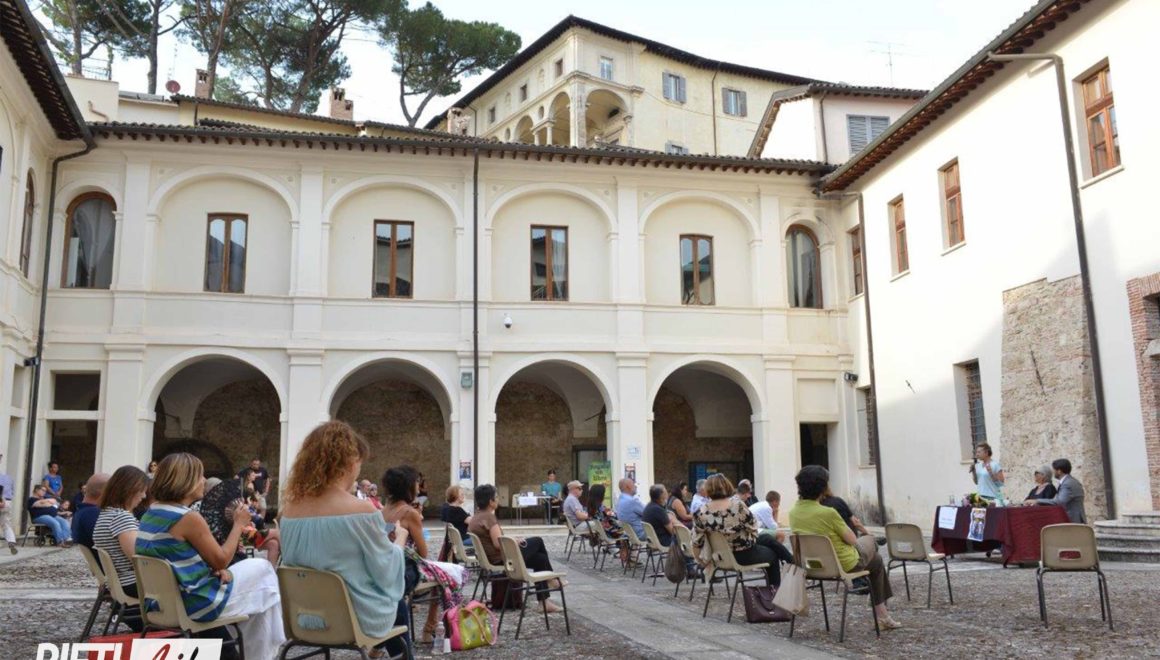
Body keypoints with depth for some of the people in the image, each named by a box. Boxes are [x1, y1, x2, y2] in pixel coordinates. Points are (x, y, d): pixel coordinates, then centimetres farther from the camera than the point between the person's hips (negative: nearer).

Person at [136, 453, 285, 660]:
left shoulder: (151, 514, 7)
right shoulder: (190, 518, -21)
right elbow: (221, 560, -12)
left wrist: (214, 569, 2)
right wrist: (239, 524, -1)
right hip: (193, 603, -9)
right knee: (262, 569, 10)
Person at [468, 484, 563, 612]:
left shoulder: (475, 518, 9)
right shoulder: (488, 516, -21)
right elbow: (498, 544, -26)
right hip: (501, 559, -10)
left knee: (540, 558, 15)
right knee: (537, 541, 6)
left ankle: (544, 601, 16)